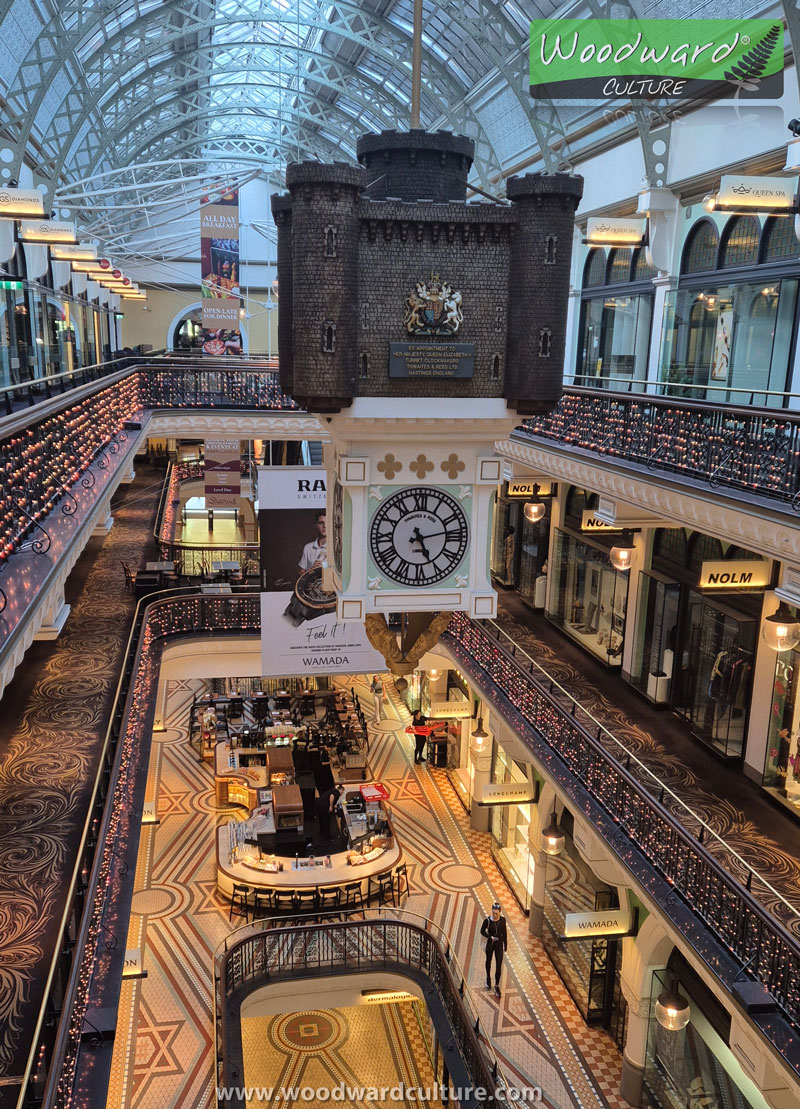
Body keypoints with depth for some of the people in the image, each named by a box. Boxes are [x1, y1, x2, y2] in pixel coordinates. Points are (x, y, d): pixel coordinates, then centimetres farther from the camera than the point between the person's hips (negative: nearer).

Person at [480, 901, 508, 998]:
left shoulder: (502, 920, -13)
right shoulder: (487, 920, -20)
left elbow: (504, 932, 0)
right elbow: (482, 931, -7)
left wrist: (505, 945, 6)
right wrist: (490, 937, -22)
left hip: (499, 944, 0)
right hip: (490, 944, 0)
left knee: (499, 966, -1)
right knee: (489, 961, 22)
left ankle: (497, 985, 16)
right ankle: (488, 978, 49)